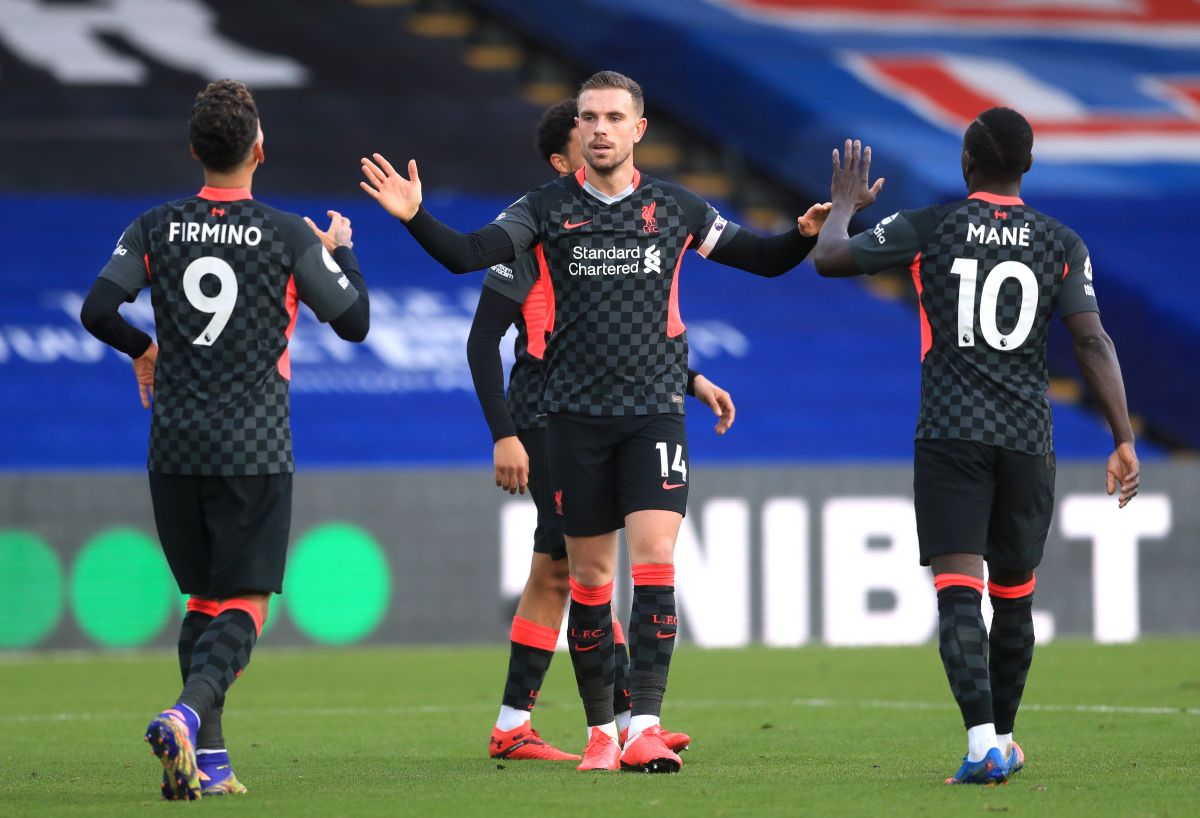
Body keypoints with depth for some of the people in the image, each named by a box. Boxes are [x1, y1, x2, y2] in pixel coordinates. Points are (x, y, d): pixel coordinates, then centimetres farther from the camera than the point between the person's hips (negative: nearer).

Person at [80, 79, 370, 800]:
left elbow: (98, 311, -3)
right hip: (255, 449, -3)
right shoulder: (289, 237, -6)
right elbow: (355, 322, 0)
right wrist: (341, 251, 18)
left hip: (175, 444, 4)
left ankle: (208, 760, 7)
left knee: (205, 599, 14)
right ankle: (188, 714, -28)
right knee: (244, 603, -3)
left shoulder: (156, 229, 2)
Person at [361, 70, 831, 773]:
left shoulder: (676, 209, 5)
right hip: (577, 416, 1)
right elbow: (469, 254, -9)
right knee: (589, 575, 5)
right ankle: (601, 730, 17)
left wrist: (808, 233, -7)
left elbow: (763, 259, 12)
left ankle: (646, 725, -17)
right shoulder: (547, 208, 2)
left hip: (655, 411, 0)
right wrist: (415, 216, -25)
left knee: (654, 557, -15)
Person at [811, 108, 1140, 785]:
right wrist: (1124, 440, -3)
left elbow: (829, 258, 5)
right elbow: (1093, 342, -4)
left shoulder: (928, 228, 1)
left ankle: (983, 742, -26)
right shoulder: (1061, 242, 4)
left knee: (958, 588, -10)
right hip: (1028, 439, 2)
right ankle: (1004, 739, 29)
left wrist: (845, 203, 26)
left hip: (950, 435, -2)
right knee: (1014, 594, 17)